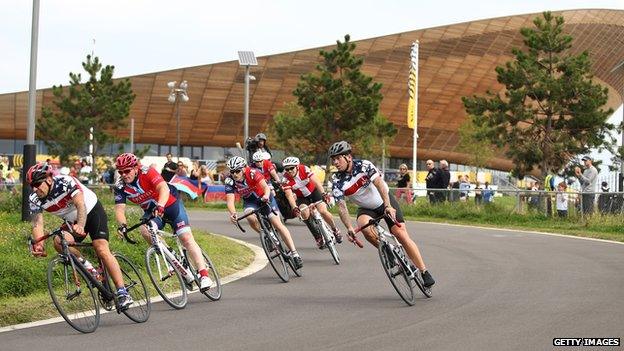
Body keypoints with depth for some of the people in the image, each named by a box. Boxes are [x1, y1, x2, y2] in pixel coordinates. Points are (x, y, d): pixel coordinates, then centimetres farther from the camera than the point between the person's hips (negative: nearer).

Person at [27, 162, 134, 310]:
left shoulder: (65, 182, -28)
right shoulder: (34, 199, -14)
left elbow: (81, 205, -39)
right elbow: (37, 224, -19)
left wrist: (80, 226, -57)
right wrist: (38, 245, -39)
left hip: (92, 211, -5)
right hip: (72, 222, 5)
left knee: (102, 250, -23)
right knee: (59, 242, -25)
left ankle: (123, 293, -24)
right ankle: (87, 267, -5)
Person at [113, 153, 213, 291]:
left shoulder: (147, 172, -27)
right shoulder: (120, 187, -14)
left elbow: (164, 188, -41)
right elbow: (119, 209, -21)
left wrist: (159, 206, -59)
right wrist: (122, 225, -42)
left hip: (171, 204, -4)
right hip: (151, 211, 4)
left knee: (186, 237, -16)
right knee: (145, 231, -28)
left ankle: (204, 275, -18)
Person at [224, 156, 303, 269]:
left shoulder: (252, 173, -30)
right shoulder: (229, 181, -22)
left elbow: (265, 186, -42)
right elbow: (230, 200, -31)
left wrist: (266, 196, -64)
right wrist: (233, 213, -51)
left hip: (264, 198, -2)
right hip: (249, 201, 2)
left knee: (277, 224, -14)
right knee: (251, 218, -31)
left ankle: (294, 254, -13)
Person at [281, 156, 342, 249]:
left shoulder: (304, 169, -25)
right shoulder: (285, 179, -23)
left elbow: (316, 181, -34)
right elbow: (289, 195, -29)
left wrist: (323, 193, -49)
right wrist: (294, 208, -47)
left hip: (314, 191, -1)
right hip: (301, 197, 1)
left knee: (323, 211, -21)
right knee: (305, 214, -26)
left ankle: (335, 229, 7)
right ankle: (318, 237, -9)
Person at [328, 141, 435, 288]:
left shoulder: (363, 165, -22)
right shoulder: (337, 181, -15)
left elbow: (379, 184, -34)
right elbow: (341, 207, -18)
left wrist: (388, 206, -48)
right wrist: (349, 227, -33)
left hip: (384, 201, -2)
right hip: (366, 209, 2)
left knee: (400, 234, -15)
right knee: (365, 227, -32)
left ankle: (424, 272, -8)